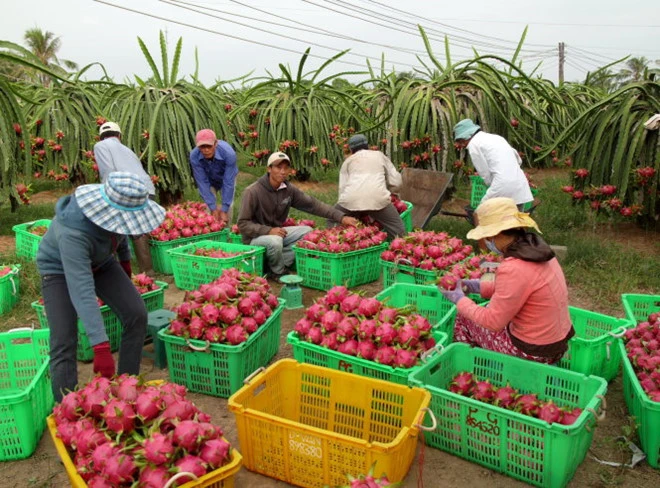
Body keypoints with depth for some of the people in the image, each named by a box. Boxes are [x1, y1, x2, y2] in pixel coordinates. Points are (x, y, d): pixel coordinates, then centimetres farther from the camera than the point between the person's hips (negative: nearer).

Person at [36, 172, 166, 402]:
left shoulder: (115, 206, -24)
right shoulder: (74, 231, -42)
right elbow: (82, 291, -47)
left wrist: (125, 259, 18)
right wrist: (101, 347, -51)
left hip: (100, 262, 5)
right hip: (60, 269, -5)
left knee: (136, 315, -10)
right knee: (64, 342, -17)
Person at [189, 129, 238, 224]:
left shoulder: (228, 153, -39)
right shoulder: (194, 156, -33)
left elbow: (228, 183, -34)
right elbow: (202, 182, -27)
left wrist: (224, 210, -34)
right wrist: (213, 208, -29)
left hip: (226, 179, -1)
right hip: (209, 181, 1)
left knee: (228, 208, -13)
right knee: (208, 207, -11)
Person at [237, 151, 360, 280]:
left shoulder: (289, 189, -3)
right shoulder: (253, 191, -19)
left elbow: (313, 204, -2)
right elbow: (243, 224, -18)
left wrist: (341, 217, -10)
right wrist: (268, 230, -31)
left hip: (277, 232, 6)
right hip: (255, 236, -6)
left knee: (307, 231, -9)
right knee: (275, 241, -35)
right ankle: (279, 272, -6)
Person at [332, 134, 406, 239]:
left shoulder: (348, 161, 27)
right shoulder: (380, 155, 29)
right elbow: (396, 183, 24)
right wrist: (385, 191, 44)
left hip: (351, 200, 1)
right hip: (378, 199, -1)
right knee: (398, 231, 13)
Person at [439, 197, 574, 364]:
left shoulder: (513, 269, -29)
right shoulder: (536, 249, -3)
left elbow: (492, 321, -19)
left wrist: (460, 299, -6)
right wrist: (476, 285, 10)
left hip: (533, 352, -8)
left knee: (463, 319, 10)